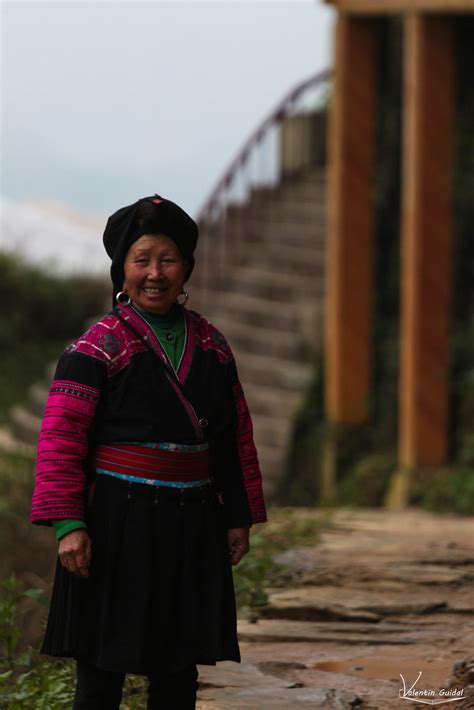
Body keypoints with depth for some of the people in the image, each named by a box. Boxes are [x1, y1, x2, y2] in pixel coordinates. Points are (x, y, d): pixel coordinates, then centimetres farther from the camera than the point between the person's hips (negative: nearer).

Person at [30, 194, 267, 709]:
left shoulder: (210, 346, 10)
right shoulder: (98, 347, -5)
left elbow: (236, 436, 16)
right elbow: (60, 438, -10)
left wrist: (239, 516, 12)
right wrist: (67, 523, -18)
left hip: (191, 527, 5)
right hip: (117, 525, -5)